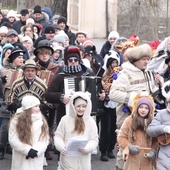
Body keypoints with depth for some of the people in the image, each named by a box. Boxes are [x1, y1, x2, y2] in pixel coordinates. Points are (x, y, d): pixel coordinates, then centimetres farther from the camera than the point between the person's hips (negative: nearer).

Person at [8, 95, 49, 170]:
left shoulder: (42, 120, 4)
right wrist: (28, 150, -16)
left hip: (36, 160, 3)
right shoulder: (17, 120, -6)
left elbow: (45, 139, 1)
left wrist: (36, 151, -15)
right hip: (21, 161, -3)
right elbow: (13, 140, -10)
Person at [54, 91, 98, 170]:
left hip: (83, 160, 2)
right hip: (68, 159, -2)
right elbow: (58, 136, 3)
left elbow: (94, 139, 1)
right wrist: (61, 146, -16)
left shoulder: (90, 121, 2)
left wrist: (86, 148, -18)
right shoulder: (65, 119, -1)